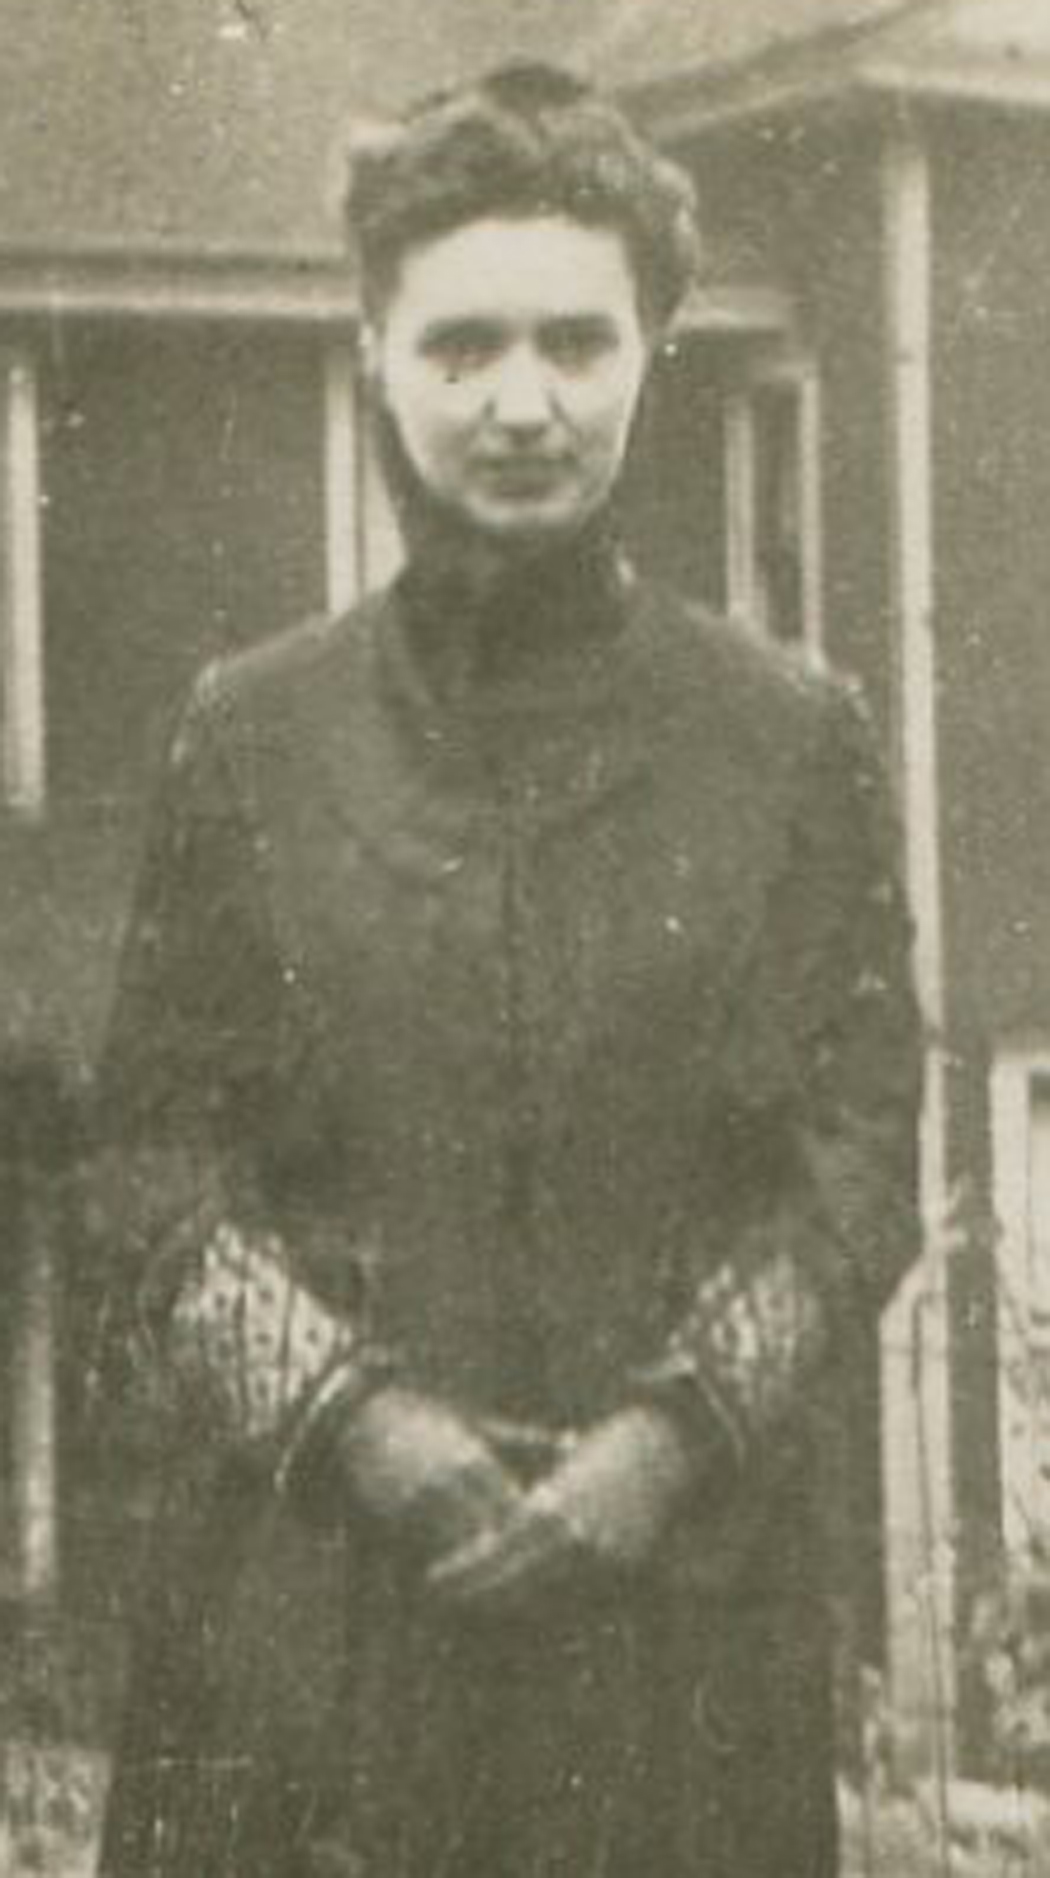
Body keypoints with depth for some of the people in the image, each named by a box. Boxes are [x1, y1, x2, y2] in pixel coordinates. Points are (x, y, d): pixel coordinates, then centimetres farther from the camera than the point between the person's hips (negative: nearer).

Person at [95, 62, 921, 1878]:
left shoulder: (793, 742, 4)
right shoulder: (250, 735, 5)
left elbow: (859, 1160, 1)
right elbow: (163, 1157, 4)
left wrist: (676, 1428, -12)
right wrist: (348, 1415, -10)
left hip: (686, 1587, 0)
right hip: (308, 1589, 0)